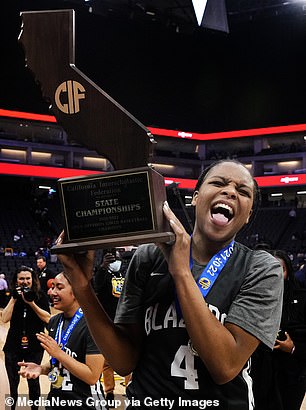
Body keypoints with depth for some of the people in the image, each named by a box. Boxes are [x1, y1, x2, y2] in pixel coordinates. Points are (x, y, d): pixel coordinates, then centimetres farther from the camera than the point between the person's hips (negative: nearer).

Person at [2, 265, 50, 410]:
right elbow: (5, 318, -8)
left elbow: (47, 318, -12)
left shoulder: (40, 296, -3)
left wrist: (31, 303, -20)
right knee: (13, 382, 7)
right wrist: (14, 299, -15)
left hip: (34, 346, -2)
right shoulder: (13, 297, 3)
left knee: (33, 381, 5)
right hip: (13, 345, 2)